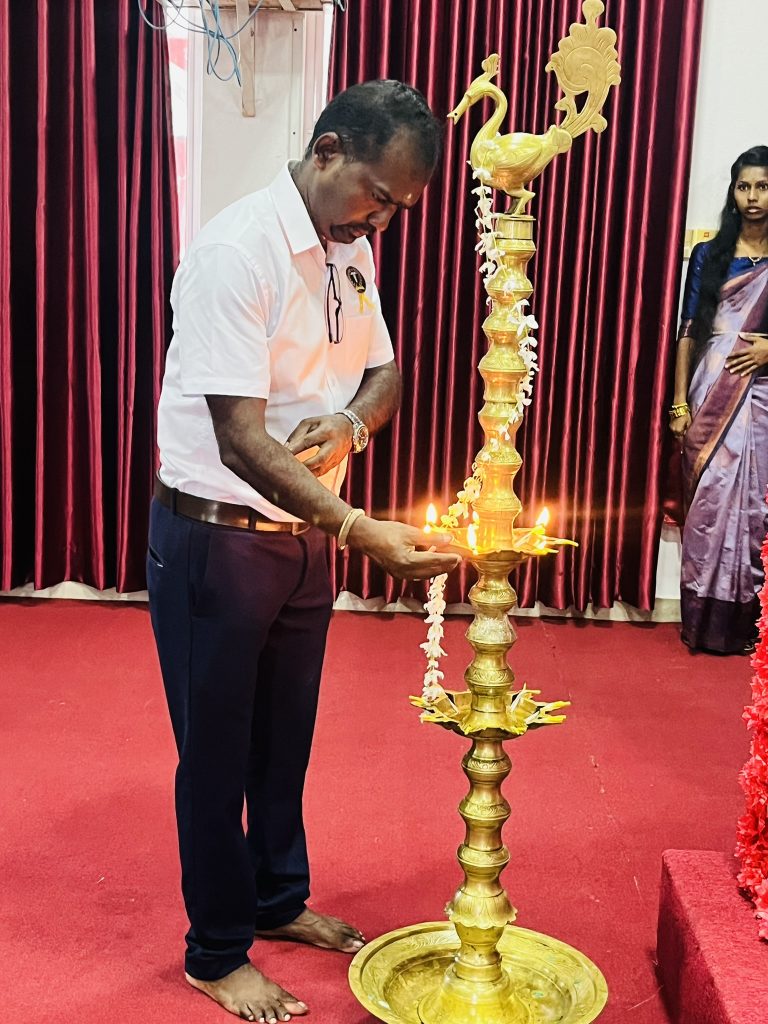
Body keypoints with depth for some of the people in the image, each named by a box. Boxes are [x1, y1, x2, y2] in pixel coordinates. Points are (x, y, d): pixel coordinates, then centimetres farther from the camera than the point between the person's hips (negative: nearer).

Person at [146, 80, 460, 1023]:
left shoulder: (351, 250, 4)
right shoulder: (236, 251, -22)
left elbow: (384, 371, 15)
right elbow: (242, 442, -27)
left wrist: (351, 422, -9)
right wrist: (363, 531, -33)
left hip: (304, 533, 7)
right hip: (215, 537, -7)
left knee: (286, 735, 20)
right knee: (217, 750, 8)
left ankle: (278, 900, 42)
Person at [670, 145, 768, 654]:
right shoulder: (709, 255, 8)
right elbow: (689, 330, 5)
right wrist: (680, 401, -1)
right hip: (710, 392, 1)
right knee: (707, 504, 1)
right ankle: (703, 622, 9)